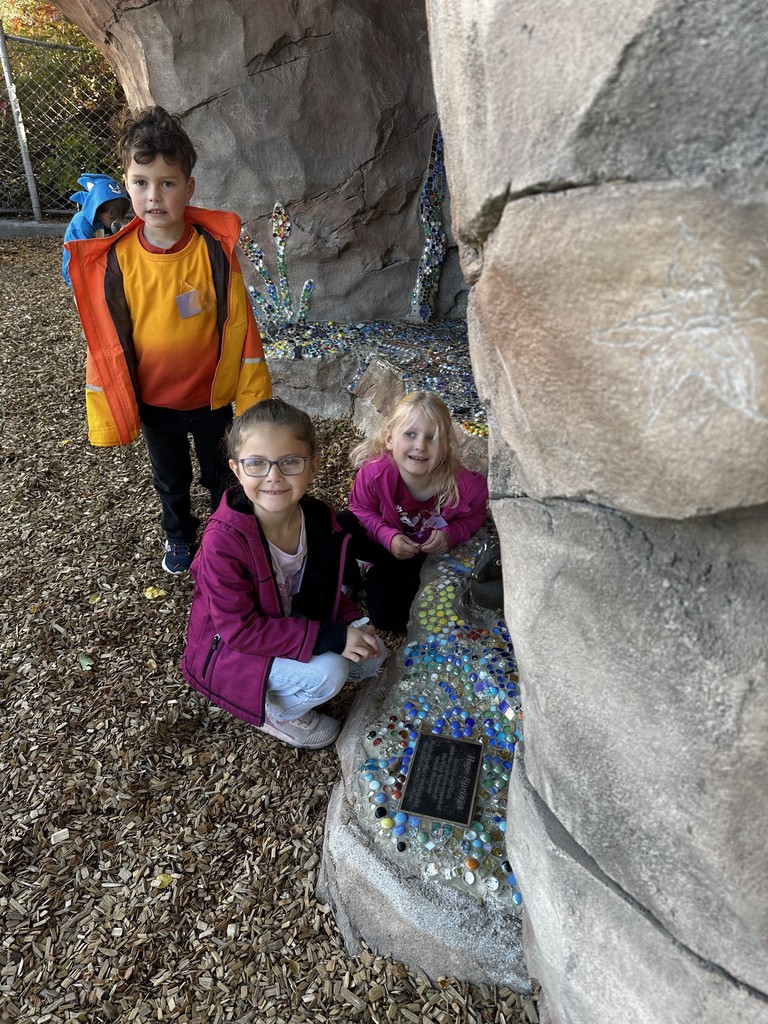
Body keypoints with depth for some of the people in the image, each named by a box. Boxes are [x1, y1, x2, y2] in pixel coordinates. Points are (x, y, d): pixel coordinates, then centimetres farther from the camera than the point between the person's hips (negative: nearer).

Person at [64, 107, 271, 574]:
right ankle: (180, 536, 49)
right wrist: (110, 412, -3)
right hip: (154, 402, 2)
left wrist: (252, 395, -8)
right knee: (171, 479, 23)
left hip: (211, 395, -1)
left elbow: (239, 325, -11)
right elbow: (107, 342, -6)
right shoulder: (114, 260, -13)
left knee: (222, 473, 20)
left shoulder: (215, 250, -16)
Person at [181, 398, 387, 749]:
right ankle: (277, 714, 6)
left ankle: (289, 687, 15)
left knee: (372, 657, 0)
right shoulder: (223, 540, -33)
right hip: (231, 649, -6)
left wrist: (351, 622, -17)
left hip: (292, 622, 6)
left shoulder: (320, 518, -15)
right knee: (327, 672, -25)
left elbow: (324, 586, 3)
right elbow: (239, 630, -29)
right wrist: (331, 638, -31)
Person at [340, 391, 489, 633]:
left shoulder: (462, 485, -33)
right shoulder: (375, 472, -35)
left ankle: (376, 576, 26)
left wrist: (451, 534, -28)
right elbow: (362, 510, -14)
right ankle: (353, 581, 4)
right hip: (383, 538, 0)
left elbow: (475, 515, -9)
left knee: (387, 618, -7)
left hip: (420, 553, 0)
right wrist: (388, 537, -30)